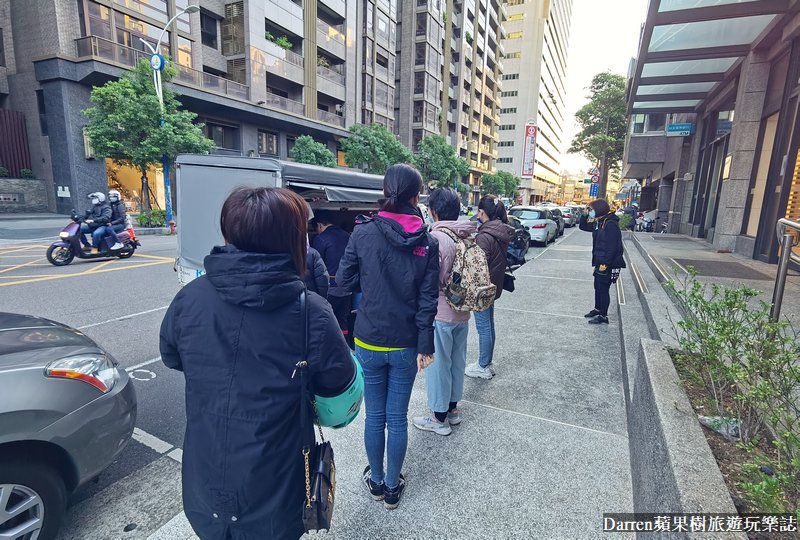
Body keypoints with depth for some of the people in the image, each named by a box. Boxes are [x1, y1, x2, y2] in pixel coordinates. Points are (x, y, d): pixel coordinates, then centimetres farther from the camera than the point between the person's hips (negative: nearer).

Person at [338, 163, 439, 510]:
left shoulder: (363, 234, -10)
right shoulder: (427, 243, -7)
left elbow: (344, 280, -2)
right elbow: (428, 299, -7)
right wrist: (425, 346, -2)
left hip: (369, 342, 0)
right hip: (406, 345, 1)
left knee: (374, 415, 17)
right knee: (397, 417, 15)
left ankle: (376, 481, 37)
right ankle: (393, 486, 33)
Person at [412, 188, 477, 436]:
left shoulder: (435, 238, -21)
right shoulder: (468, 236, 1)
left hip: (440, 314, -7)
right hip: (462, 312, 8)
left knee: (437, 364, 8)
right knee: (457, 361, 19)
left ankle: (439, 418, 22)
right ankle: (452, 408, 36)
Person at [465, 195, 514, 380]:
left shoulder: (485, 237, -23)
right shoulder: (503, 233, 4)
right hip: (494, 286, 9)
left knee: (484, 328, 4)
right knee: (488, 326, 19)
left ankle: (483, 367, 18)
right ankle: (487, 363, 33)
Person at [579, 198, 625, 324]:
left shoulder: (611, 224, -20)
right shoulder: (598, 223, 8)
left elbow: (612, 247, -24)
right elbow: (583, 226, 21)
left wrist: (605, 263, -24)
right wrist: (584, 215, 3)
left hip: (608, 264, -9)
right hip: (600, 262, 9)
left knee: (603, 289, 0)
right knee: (598, 287, 19)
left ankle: (603, 317, 10)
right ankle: (598, 309, 35)